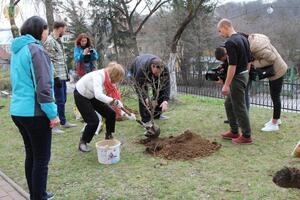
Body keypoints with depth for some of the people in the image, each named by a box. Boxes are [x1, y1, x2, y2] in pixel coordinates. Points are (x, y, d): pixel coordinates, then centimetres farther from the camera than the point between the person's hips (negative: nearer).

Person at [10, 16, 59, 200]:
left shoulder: (17, 50, 15)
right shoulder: (36, 49, -13)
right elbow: (43, 86, -19)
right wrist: (53, 114, -15)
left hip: (18, 111, 9)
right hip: (34, 113, -9)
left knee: (31, 155, 18)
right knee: (42, 159, 1)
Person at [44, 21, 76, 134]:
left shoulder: (58, 40, 16)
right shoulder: (49, 42, -15)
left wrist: (66, 74, 20)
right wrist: (56, 77, -21)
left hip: (62, 76, 10)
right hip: (57, 77, -10)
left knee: (63, 100, 17)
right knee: (59, 101, -7)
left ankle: (63, 122, 29)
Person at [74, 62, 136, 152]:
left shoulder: (109, 79, -12)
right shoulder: (98, 76, -35)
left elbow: (115, 97, -9)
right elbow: (98, 95, -50)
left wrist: (125, 113, -15)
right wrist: (114, 101, -49)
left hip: (92, 95, 8)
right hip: (80, 95, -7)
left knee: (111, 113, 1)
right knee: (93, 121, -12)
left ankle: (109, 138, 20)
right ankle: (82, 143, 10)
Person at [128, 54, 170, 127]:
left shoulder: (165, 70, -36)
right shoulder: (142, 69, -46)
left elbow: (166, 86, -36)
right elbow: (139, 86, -36)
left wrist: (165, 101, -47)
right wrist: (145, 98, -49)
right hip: (135, 71, -4)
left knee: (159, 91, -3)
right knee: (142, 96, -17)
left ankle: (157, 114, 15)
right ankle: (146, 120, -8)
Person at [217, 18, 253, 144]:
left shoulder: (230, 42, -20)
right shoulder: (243, 39, 10)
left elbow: (232, 65, -25)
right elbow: (249, 60, 15)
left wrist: (226, 85, -21)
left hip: (237, 78, -10)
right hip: (244, 75, 10)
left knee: (239, 107, 0)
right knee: (229, 104, 19)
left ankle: (246, 136, 11)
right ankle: (234, 132, 26)